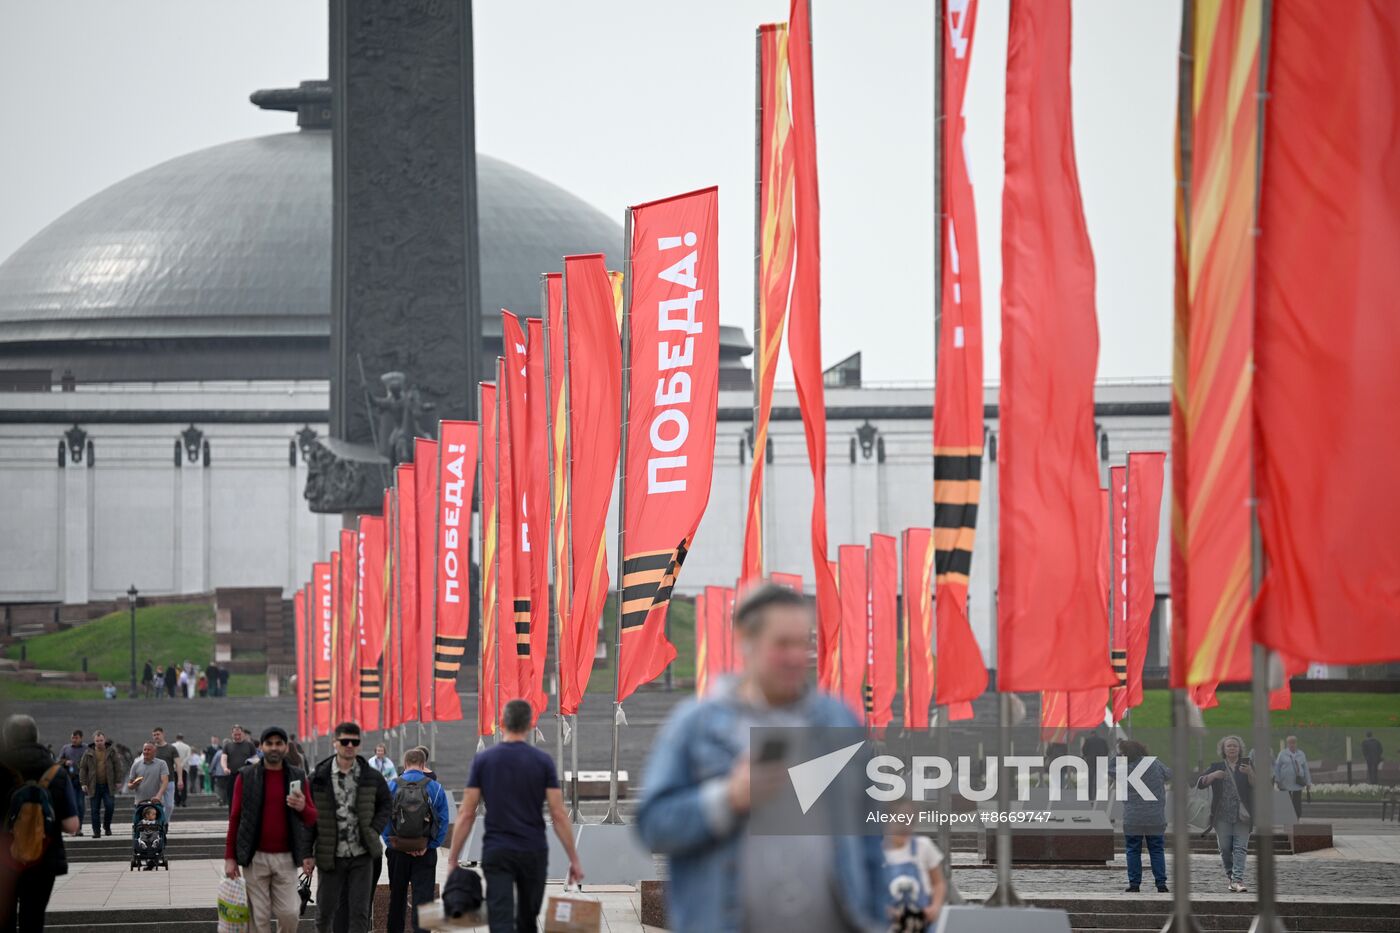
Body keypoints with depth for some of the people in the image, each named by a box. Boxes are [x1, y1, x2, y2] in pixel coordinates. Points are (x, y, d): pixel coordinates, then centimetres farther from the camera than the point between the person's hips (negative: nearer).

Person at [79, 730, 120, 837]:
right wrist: (83, 783, -1)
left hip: (108, 785, 0)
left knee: (109, 806, -9)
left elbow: (117, 767, 6)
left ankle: (107, 826, 13)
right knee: (95, 809, 1)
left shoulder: (111, 752, 5)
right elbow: (83, 768, 6)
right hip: (94, 786, 0)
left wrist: (117, 781, 0)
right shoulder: (88, 753, 5)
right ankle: (96, 831, 7)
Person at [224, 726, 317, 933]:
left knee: (289, 914, -4)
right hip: (255, 858, -1)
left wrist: (303, 808, -14)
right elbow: (235, 817, 4)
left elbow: (312, 819, 10)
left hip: (286, 858, 1)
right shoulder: (246, 776, 2)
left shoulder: (298, 776, 6)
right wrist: (230, 857, 1)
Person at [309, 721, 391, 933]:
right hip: (331, 856, -1)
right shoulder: (320, 777, -2)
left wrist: (374, 830, -1)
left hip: (361, 854, 1)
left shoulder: (371, 777, 2)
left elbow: (386, 804, 15)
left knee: (359, 913, -2)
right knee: (326, 909, 7)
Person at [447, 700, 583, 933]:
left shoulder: (483, 760, -2)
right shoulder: (543, 761, -3)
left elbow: (466, 814, -3)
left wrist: (452, 859, 2)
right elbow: (558, 814, -6)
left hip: (496, 853, -1)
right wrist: (574, 859, -1)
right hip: (533, 853, 1)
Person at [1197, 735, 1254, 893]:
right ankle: (1231, 877, 20)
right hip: (1222, 815, 2)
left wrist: (1250, 773, -20)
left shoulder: (1247, 764, 8)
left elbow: (1255, 785, -1)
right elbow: (1200, 783, 4)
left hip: (1241, 815, -2)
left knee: (1240, 848, -11)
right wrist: (1213, 775, -14)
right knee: (1225, 848, 4)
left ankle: (1238, 879, -16)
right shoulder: (1216, 767, 11)